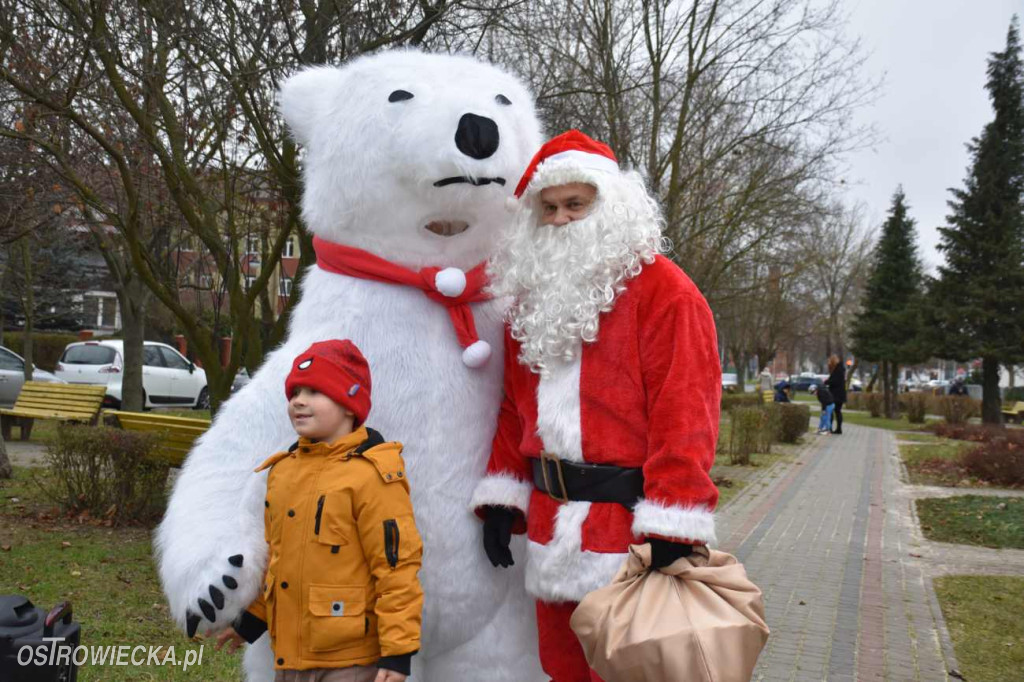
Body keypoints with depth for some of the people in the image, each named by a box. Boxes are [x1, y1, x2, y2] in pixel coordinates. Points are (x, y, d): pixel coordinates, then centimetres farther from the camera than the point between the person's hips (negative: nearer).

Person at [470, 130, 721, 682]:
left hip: (628, 523, -6)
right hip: (552, 531, 7)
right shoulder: (529, 296, 14)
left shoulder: (662, 290, -8)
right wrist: (501, 500, 9)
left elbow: (684, 413, -15)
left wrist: (670, 529, -19)